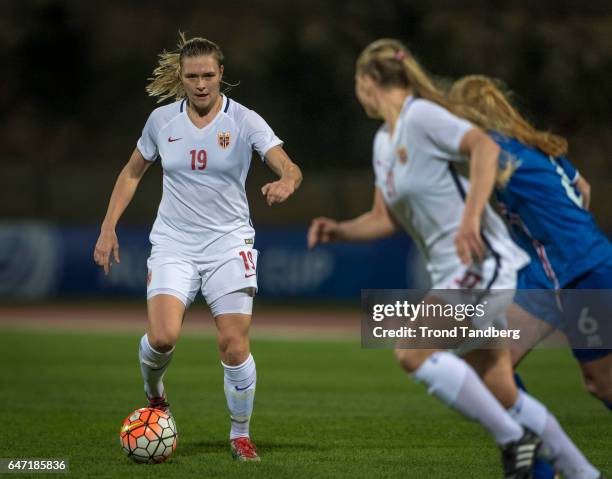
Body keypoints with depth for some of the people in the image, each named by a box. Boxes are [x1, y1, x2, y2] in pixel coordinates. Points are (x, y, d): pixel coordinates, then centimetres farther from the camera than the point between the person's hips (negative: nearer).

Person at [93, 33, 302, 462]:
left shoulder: (244, 121, -6)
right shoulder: (161, 120, 2)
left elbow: (291, 170, -16)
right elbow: (132, 173, 16)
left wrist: (285, 184, -40)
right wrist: (108, 228, 8)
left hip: (229, 244, -1)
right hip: (174, 244, 1)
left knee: (234, 346, -8)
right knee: (163, 336, -19)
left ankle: (241, 435, 14)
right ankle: (154, 394, 16)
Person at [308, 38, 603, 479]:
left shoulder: (421, 116, -12)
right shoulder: (384, 142, 16)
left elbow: (485, 146, -25)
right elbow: (385, 219, 22)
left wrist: (470, 217, -34)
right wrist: (339, 231, 6)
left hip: (484, 262, -9)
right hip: (455, 274, 9)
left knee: (414, 352, -23)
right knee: (500, 396, 10)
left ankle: (514, 439, -14)